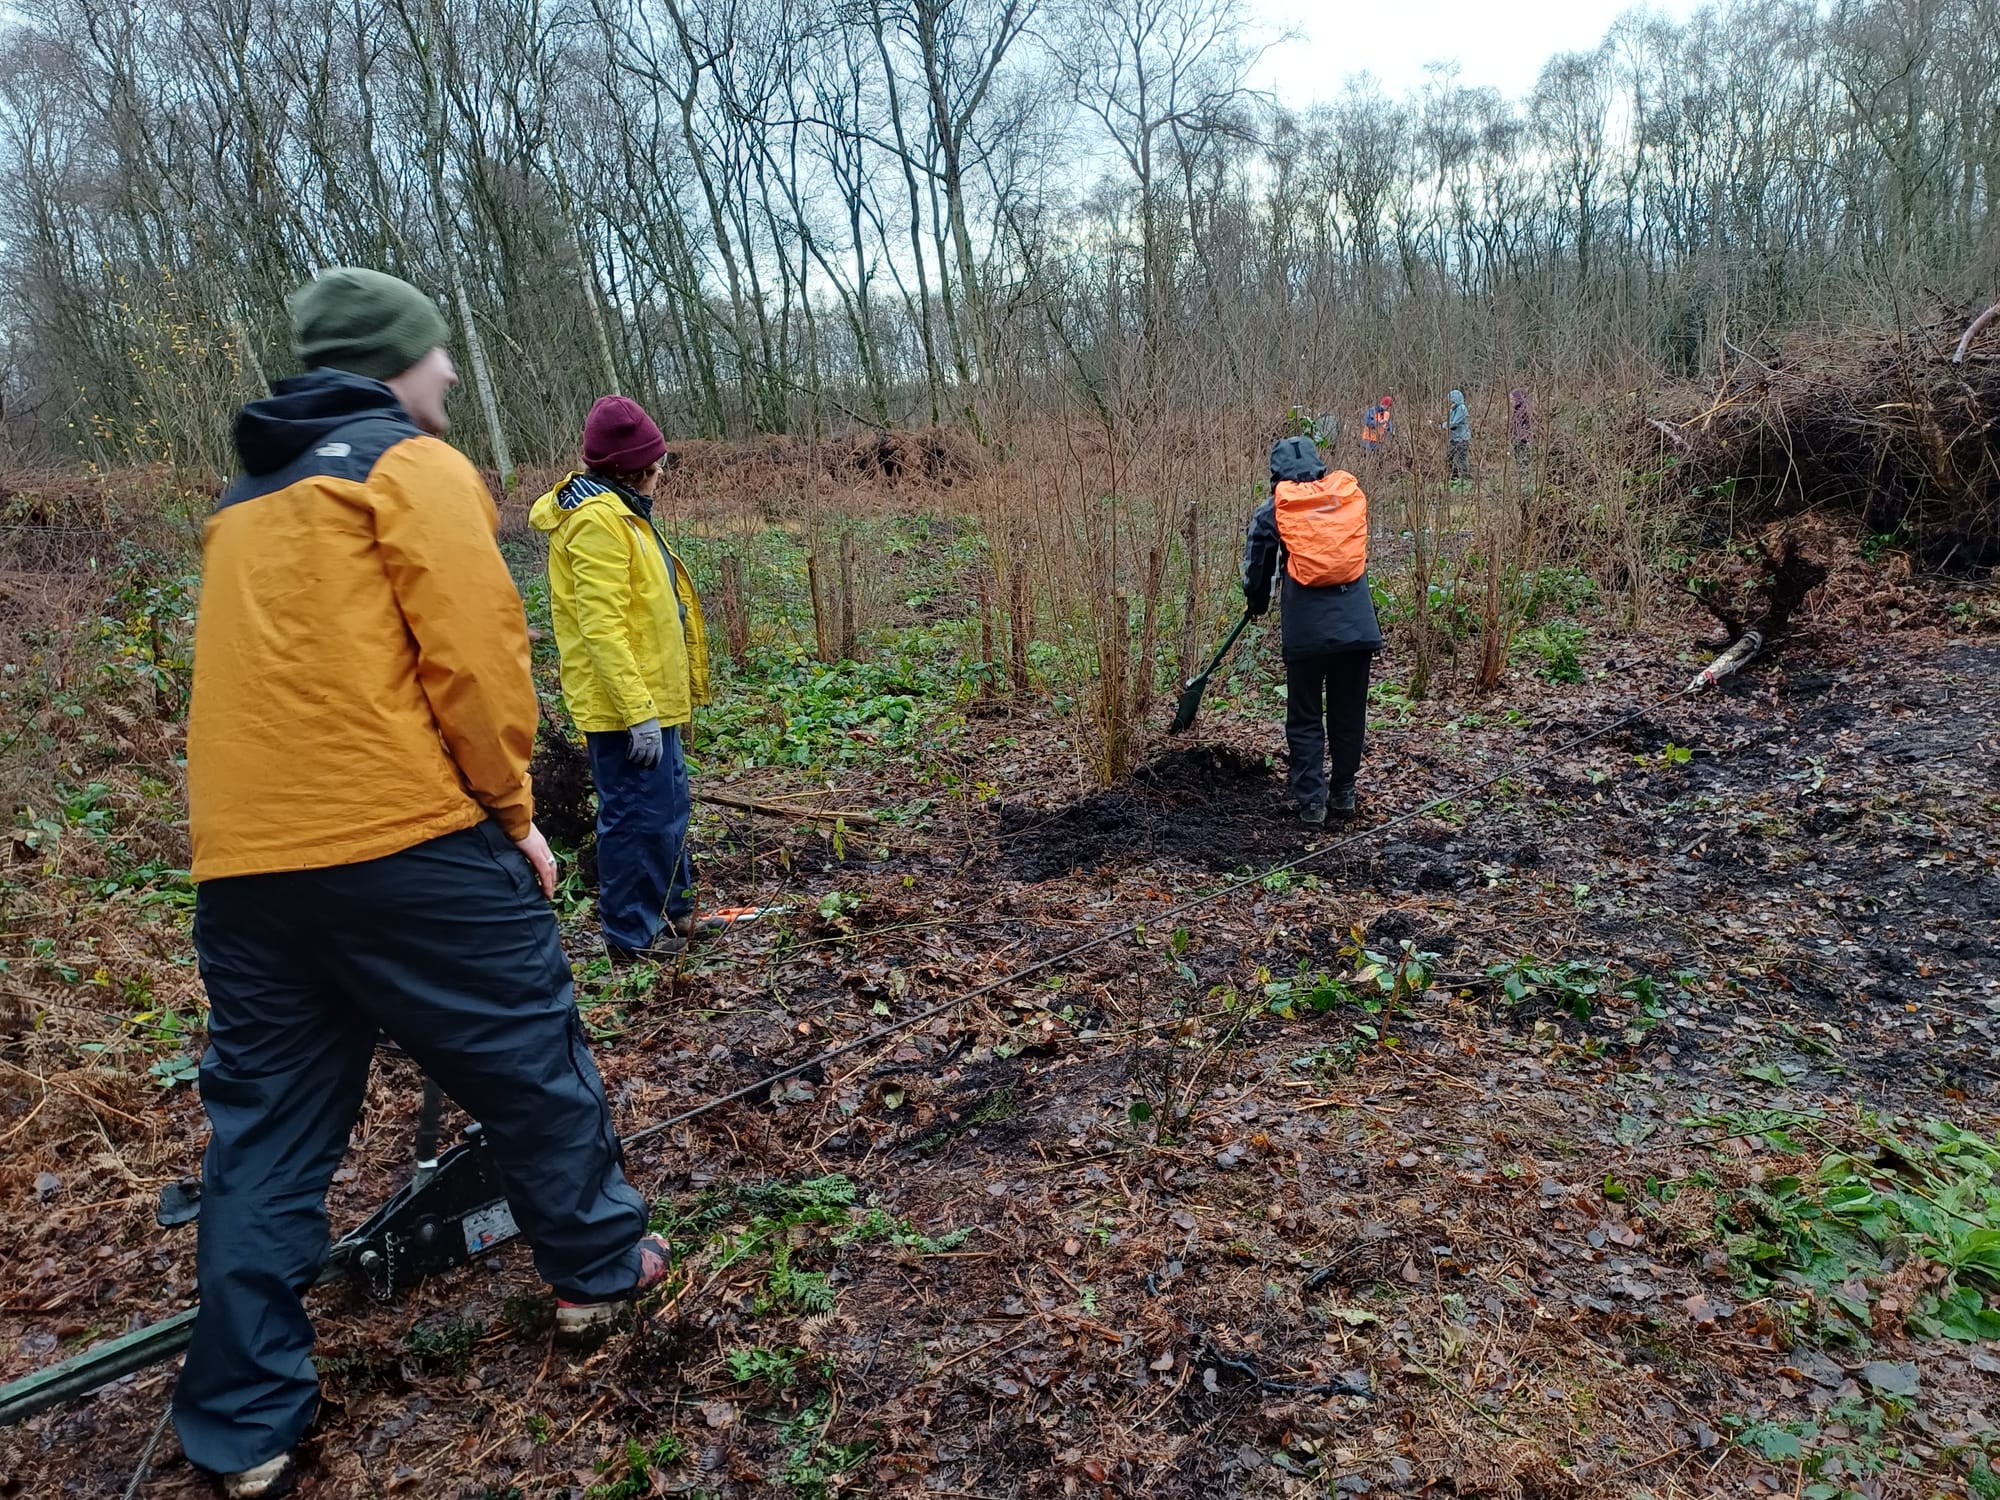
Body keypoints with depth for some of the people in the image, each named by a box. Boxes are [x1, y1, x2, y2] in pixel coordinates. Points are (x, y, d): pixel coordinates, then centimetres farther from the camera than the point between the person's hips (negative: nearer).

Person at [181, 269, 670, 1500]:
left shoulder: (247, 500, 21)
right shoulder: (414, 467, -3)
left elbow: (270, 667, 21)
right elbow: (475, 655, -12)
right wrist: (514, 810, -1)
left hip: (242, 860, 7)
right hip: (404, 842, -7)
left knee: (264, 1124, 12)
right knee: (529, 1057, 11)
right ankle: (602, 1269, 28)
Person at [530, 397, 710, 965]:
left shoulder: (617, 510, 15)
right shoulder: (597, 520, -18)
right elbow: (601, 626, -24)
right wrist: (639, 711, -26)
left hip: (649, 699, 11)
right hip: (626, 707, -11)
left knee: (667, 806, 20)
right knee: (638, 816, -2)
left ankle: (671, 912, 35)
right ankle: (632, 938, 11)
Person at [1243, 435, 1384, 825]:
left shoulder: (1272, 511, 2)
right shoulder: (1352, 493, 9)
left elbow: (1256, 568, 11)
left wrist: (1256, 604, 31)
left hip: (1305, 629, -2)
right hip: (1357, 625, 2)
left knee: (1305, 718, 10)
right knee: (1349, 714, 15)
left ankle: (1311, 800, 9)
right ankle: (1343, 794, 24)